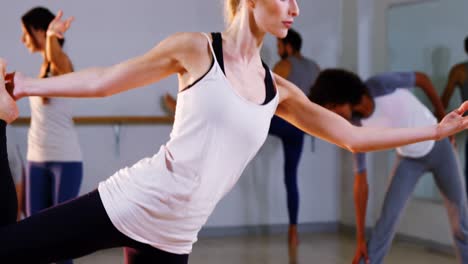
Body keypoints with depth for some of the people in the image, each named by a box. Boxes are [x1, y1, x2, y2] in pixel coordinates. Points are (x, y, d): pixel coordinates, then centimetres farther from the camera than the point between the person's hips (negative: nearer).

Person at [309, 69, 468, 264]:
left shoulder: (381, 85, -33)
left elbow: (422, 79, -14)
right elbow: (360, 182, -17)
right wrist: (361, 239, -17)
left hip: (437, 146, -1)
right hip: (409, 159, 1)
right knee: (388, 218, -14)